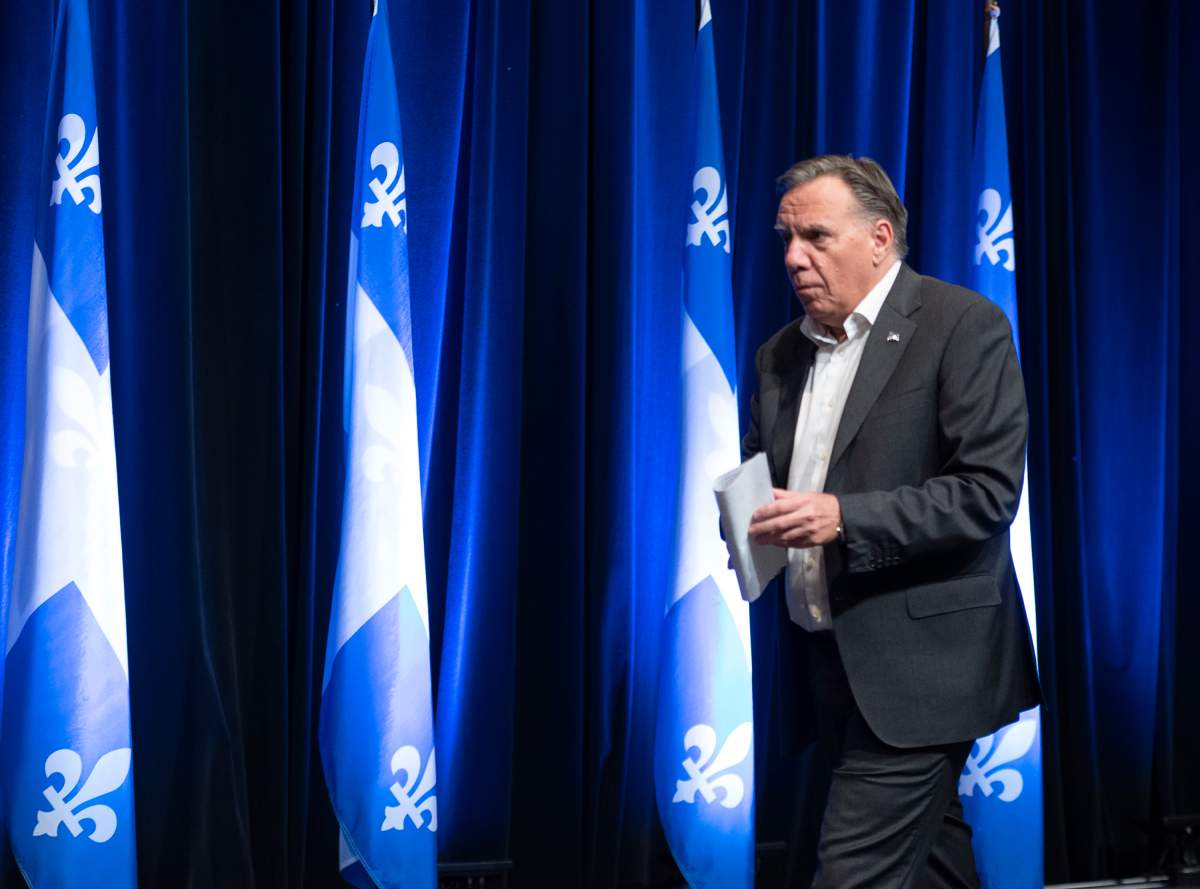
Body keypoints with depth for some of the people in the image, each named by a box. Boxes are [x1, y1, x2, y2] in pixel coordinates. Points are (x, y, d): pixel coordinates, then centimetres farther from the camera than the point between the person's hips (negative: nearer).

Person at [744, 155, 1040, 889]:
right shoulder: (782, 353, 13)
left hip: (921, 656, -7)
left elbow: (989, 491, -16)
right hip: (836, 662, 7)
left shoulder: (964, 325, -9)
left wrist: (842, 519, -24)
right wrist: (752, 514, -3)